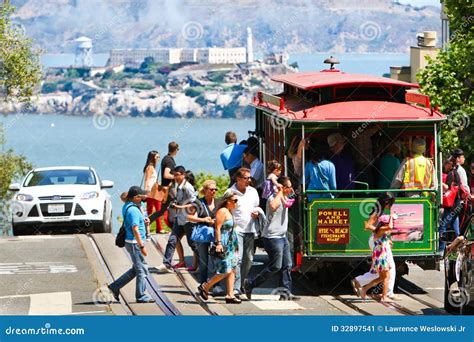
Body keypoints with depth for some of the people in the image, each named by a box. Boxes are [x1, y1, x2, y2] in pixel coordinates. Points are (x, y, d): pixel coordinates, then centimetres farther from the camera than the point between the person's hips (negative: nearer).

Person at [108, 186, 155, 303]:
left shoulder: (126, 206, 10)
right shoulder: (133, 210, -21)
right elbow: (135, 230, -24)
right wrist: (142, 246, -22)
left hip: (130, 242, 10)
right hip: (135, 242, -10)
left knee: (136, 269, 18)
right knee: (142, 270, 1)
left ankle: (115, 287, 19)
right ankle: (141, 296, 9)